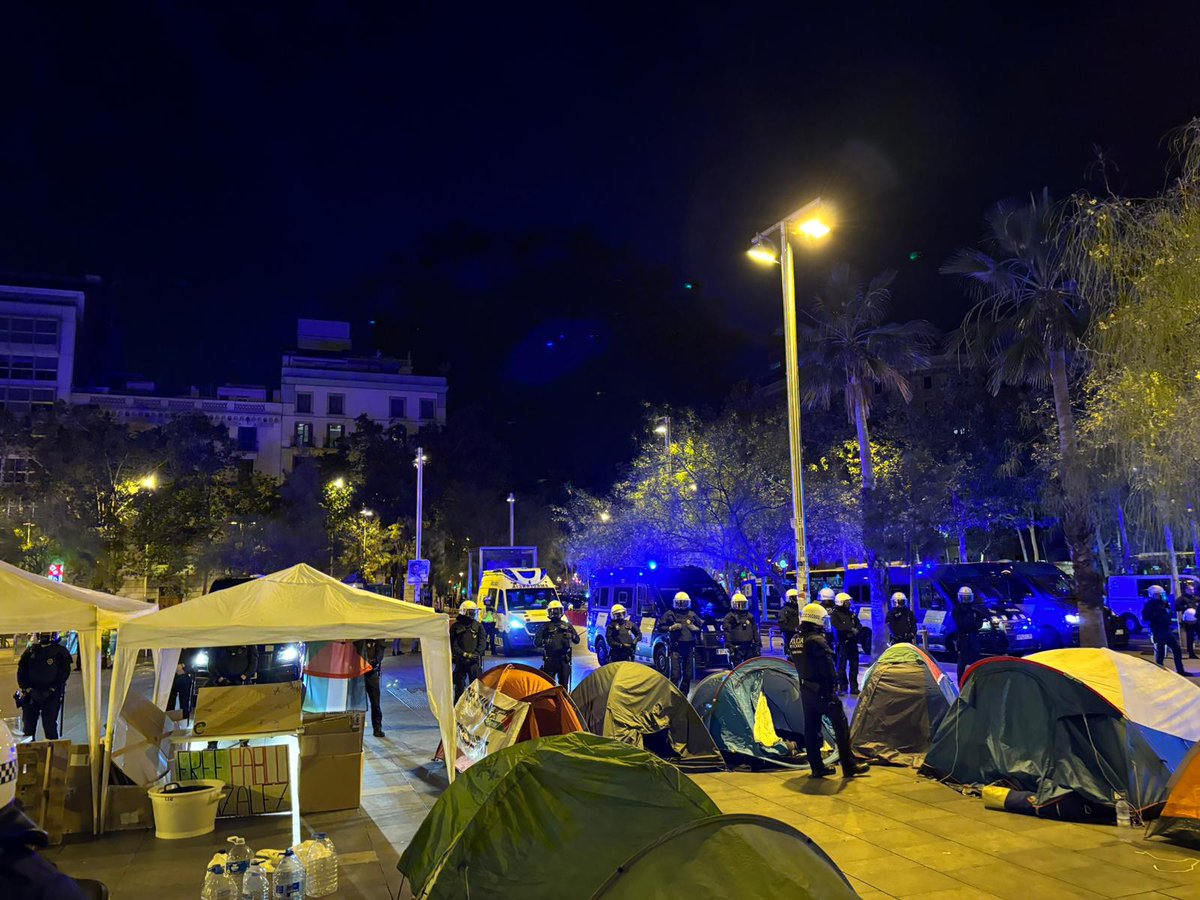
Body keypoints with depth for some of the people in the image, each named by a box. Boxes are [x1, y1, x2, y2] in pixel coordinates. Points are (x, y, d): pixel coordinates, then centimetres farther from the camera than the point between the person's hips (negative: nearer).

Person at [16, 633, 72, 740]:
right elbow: (21, 672, 8)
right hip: (31, 695, 3)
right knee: (28, 727, 4)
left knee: (49, 726, -6)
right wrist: (28, 689, -6)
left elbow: (64, 673, -5)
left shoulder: (60, 652, 1)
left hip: (51, 695, -3)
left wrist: (51, 690, -14)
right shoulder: (30, 651, 11)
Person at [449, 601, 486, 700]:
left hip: (474, 661, 1)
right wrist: (464, 654, -13)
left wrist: (476, 654, -13)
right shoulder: (455, 627, 1)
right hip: (460, 661, -1)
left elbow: (482, 643, 3)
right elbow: (453, 644, -1)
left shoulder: (478, 626, 6)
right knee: (460, 685, 7)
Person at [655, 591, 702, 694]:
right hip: (676, 647, -4)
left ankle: (683, 695, 18)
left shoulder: (692, 615, 14)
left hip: (688, 647, 4)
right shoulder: (670, 614, 4)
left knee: (687, 674, 7)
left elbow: (700, 627, 24)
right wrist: (670, 628, -11)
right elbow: (659, 627, 4)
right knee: (675, 673, -11)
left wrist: (695, 628, 2)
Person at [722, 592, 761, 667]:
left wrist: (758, 645, 12)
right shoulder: (730, 617, -3)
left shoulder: (750, 616, 15)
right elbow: (727, 634, -8)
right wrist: (729, 647, -16)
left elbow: (755, 632, 18)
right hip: (736, 648, -5)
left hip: (749, 647, 5)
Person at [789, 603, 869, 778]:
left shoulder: (793, 641, 8)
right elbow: (828, 667, -19)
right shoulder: (817, 640, -20)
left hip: (805, 691, 8)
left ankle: (817, 767, 17)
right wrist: (834, 685, -12)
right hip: (822, 690, -8)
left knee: (811, 728, 11)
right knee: (841, 726, 2)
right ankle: (849, 766, 7)